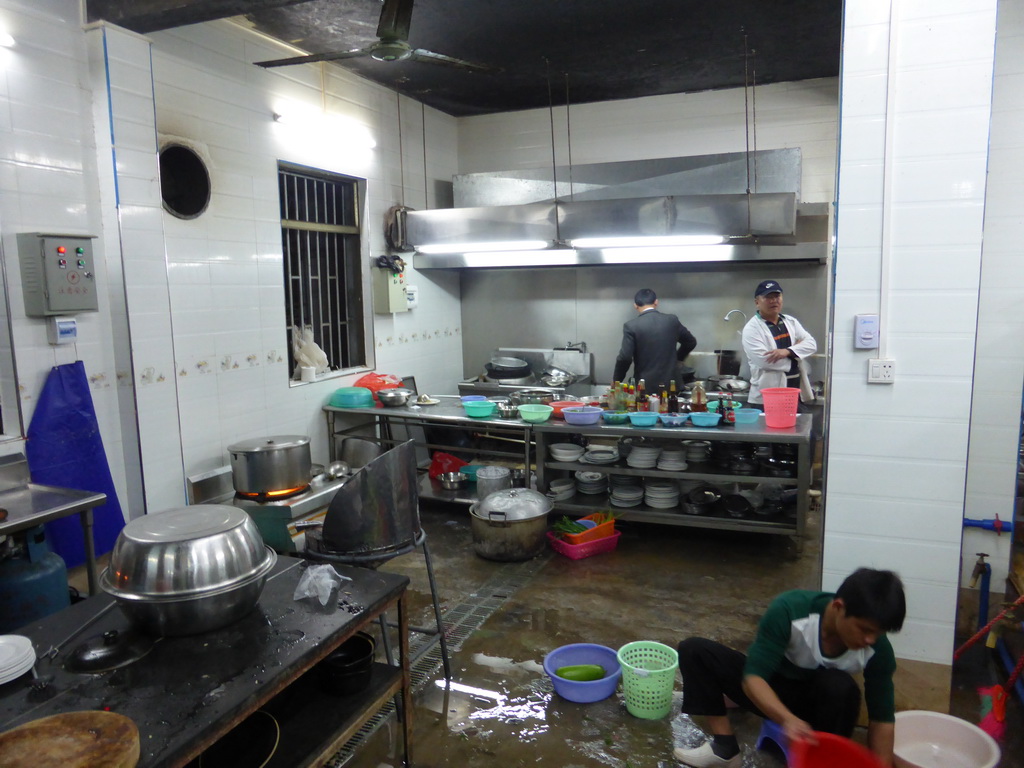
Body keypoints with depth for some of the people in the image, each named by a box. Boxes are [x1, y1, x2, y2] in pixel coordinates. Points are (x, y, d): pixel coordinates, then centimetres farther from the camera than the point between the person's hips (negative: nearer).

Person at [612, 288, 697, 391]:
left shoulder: (631, 326, -10)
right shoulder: (672, 320, 3)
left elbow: (625, 358, -15)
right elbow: (691, 342, 17)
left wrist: (616, 381, 0)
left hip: (645, 386, -3)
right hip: (670, 383, 4)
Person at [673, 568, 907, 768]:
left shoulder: (878, 649, -24)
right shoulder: (789, 610, -33)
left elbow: (882, 718, -13)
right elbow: (752, 677, -35)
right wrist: (788, 719, -52)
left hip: (816, 701, 1)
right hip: (768, 693, 0)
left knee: (842, 688, -35)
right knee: (694, 650, -22)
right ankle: (725, 745, -17)